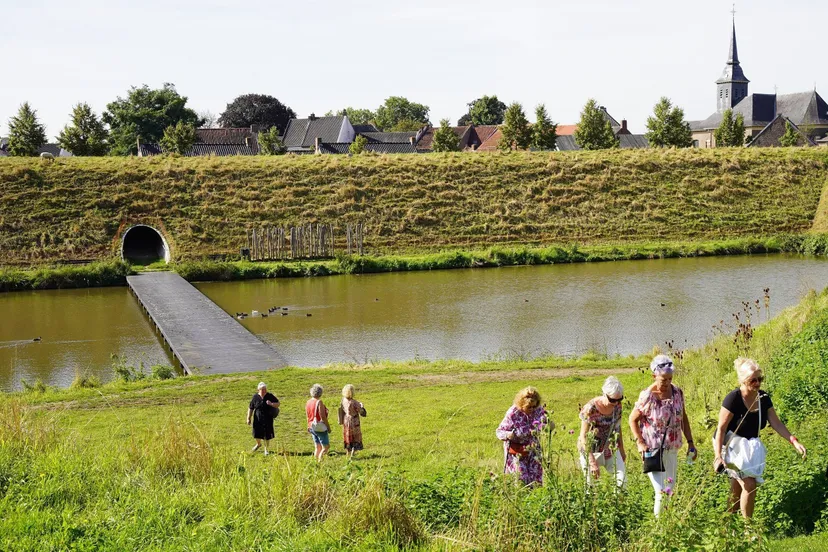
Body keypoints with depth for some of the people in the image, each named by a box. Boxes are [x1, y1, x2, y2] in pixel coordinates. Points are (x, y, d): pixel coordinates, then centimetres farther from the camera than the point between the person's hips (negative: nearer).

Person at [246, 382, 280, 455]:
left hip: (267, 419, -1)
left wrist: (271, 404, -20)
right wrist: (249, 418, -1)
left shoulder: (270, 396, -4)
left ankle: (266, 449, 23)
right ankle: (258, 444, 41)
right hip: (258, 419, 1)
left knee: (267, 435, 4)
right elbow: (250, 408, 2)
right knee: (257, 433, 9)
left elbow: (278, 404, 1)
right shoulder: (255, 397, -4)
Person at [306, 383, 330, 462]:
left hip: (312, 427, 8)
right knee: (326, 446, -3)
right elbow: (323, 416, -18)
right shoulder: (319, 402, -16)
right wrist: (328, 426, -9)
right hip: (320, 427, -8)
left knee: (318, 447, 14)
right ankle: (320, 461, -15)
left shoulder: (308, 402, 6)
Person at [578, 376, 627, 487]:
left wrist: (621, 450, 18)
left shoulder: (617, 405, -6)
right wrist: (593, 463, -22)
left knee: (622, 478, -8)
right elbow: (583, 437, -19)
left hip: (611, 450, 5)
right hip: (591, 451, -5)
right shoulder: (590, 409, -23)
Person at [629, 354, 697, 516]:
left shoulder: (677, 392, -2)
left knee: (670, 488, 16)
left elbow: (683, 418, 10)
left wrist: (690, 442, 7)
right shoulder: (647, 397, -17)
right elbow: (633, 419, -7)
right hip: (653, 450, -6)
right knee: (662, 491, -10)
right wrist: (640, 443, -16)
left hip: (672, 449, 6)